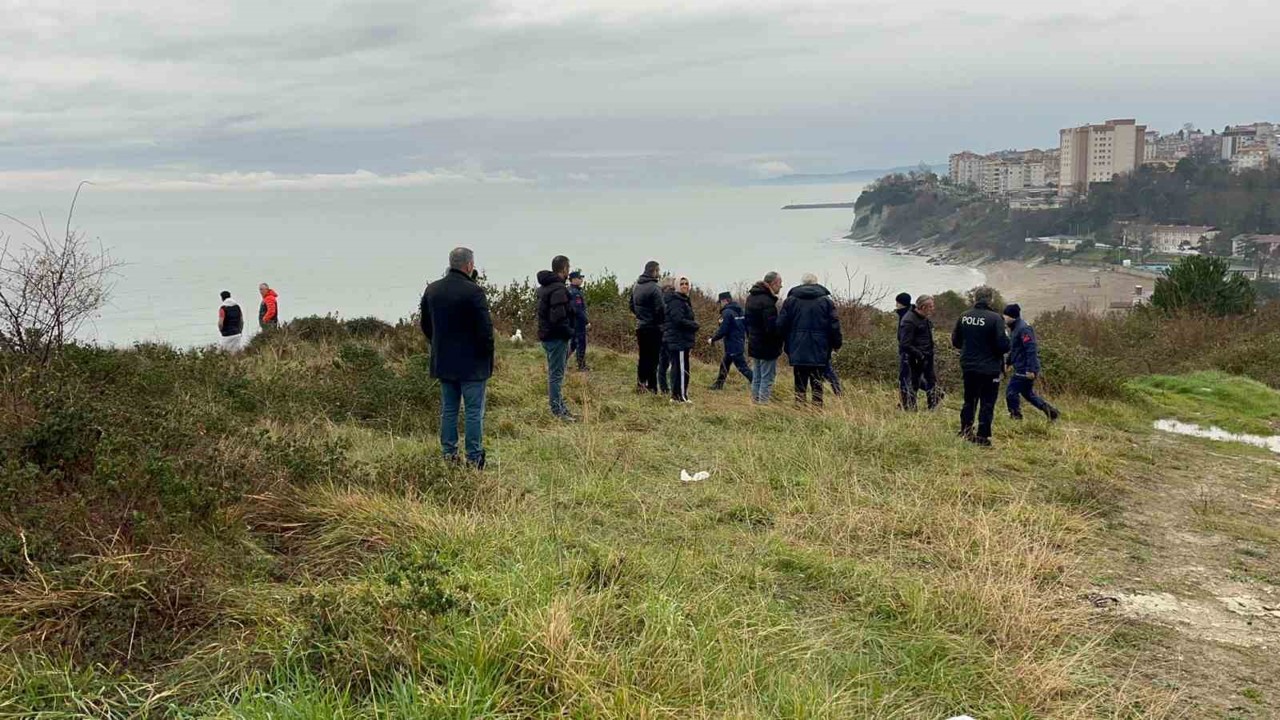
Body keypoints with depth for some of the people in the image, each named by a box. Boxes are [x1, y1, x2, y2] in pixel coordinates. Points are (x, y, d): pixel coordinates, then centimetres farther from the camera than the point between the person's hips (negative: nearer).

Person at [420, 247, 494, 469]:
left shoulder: (432, 290, 6)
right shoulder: (474, 291, -16)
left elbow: (426, 326, 15)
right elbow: (485, 329, -17)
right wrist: (487, 356, -3)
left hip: (443, 362, 6)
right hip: (472, 363, -6)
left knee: (448, 410, 14)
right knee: (474, 412, 0)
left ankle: (449, 454, 17)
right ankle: (474, 459, 2)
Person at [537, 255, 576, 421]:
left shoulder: (544, 287, 13)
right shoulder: (558, 289, -20)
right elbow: (558, 318, -28)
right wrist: (570, 332, -13)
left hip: (546, 335, 10)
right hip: (557, 337, -10)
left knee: (554, 372, 18)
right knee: (557, 374, -4)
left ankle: (559, 406, 28)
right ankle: (558, 411, 1)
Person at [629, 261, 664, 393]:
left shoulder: (635, 286, 10)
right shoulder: (654, 288, -16)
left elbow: (632, 306, 18)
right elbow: (660, 310, -18)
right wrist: (661, 323, -3)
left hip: (640, 326, 8)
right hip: (653, 328, -8)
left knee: (643, 356, 15)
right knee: (653, 358, -3)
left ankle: (640, 384, 17)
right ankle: (651, 387, -3)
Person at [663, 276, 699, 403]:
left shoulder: (684, 301, 19)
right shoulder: (676, 301, -13)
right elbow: (679, 320, -23)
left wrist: (692, 325, 4)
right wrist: (694, 325, -11)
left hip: (681, 340, 11)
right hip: (678, 341, -11)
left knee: (677, 368, 14)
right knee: (682, 368, -8)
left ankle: (676, 395, 19)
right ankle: (680, 396, -6)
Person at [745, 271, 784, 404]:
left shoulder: (751, 297, 11)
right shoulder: (767, 301, -20)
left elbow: (747, 322, 19)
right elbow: (772, 327, -24)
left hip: (754, 345, 9)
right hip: (767, 347, -9)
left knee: (756, 378, 16)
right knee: (767, 379, -3)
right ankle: (763, 404, -3)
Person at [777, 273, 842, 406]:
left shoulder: (790, 300, 3)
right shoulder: (826, 301, 0)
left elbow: (781, 325, 2)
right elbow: (834, 325, -4)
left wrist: (788, 346, 15)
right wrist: (837, 343, 8)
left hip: (798, 352, 1)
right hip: (819, 352, -1)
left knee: (800, 385, 6)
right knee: (817, 385, 5)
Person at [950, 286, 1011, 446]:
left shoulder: (964, 317, -2)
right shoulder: (994, 319, -16)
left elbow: (955, 341, 7)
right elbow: (1003, 345, -19)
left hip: (968, 367, 5)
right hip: (989, 368, -5)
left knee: (969, 400, 20)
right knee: (987, 403, 5)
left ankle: (966, 430, 27)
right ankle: (982, 436, 5)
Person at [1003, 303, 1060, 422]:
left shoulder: (1024, 329, -19)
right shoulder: (1015, 328, 13)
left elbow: (1031, 350, -24)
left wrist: (1031, 369, -27)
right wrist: (1008, 362, 24)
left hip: (1025, 371, -11)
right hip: (1021, 369, 11)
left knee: (1011, 392, -6)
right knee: (1028, 393, 19)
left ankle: (1015, 417, 4)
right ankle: (1052, 412, 23)